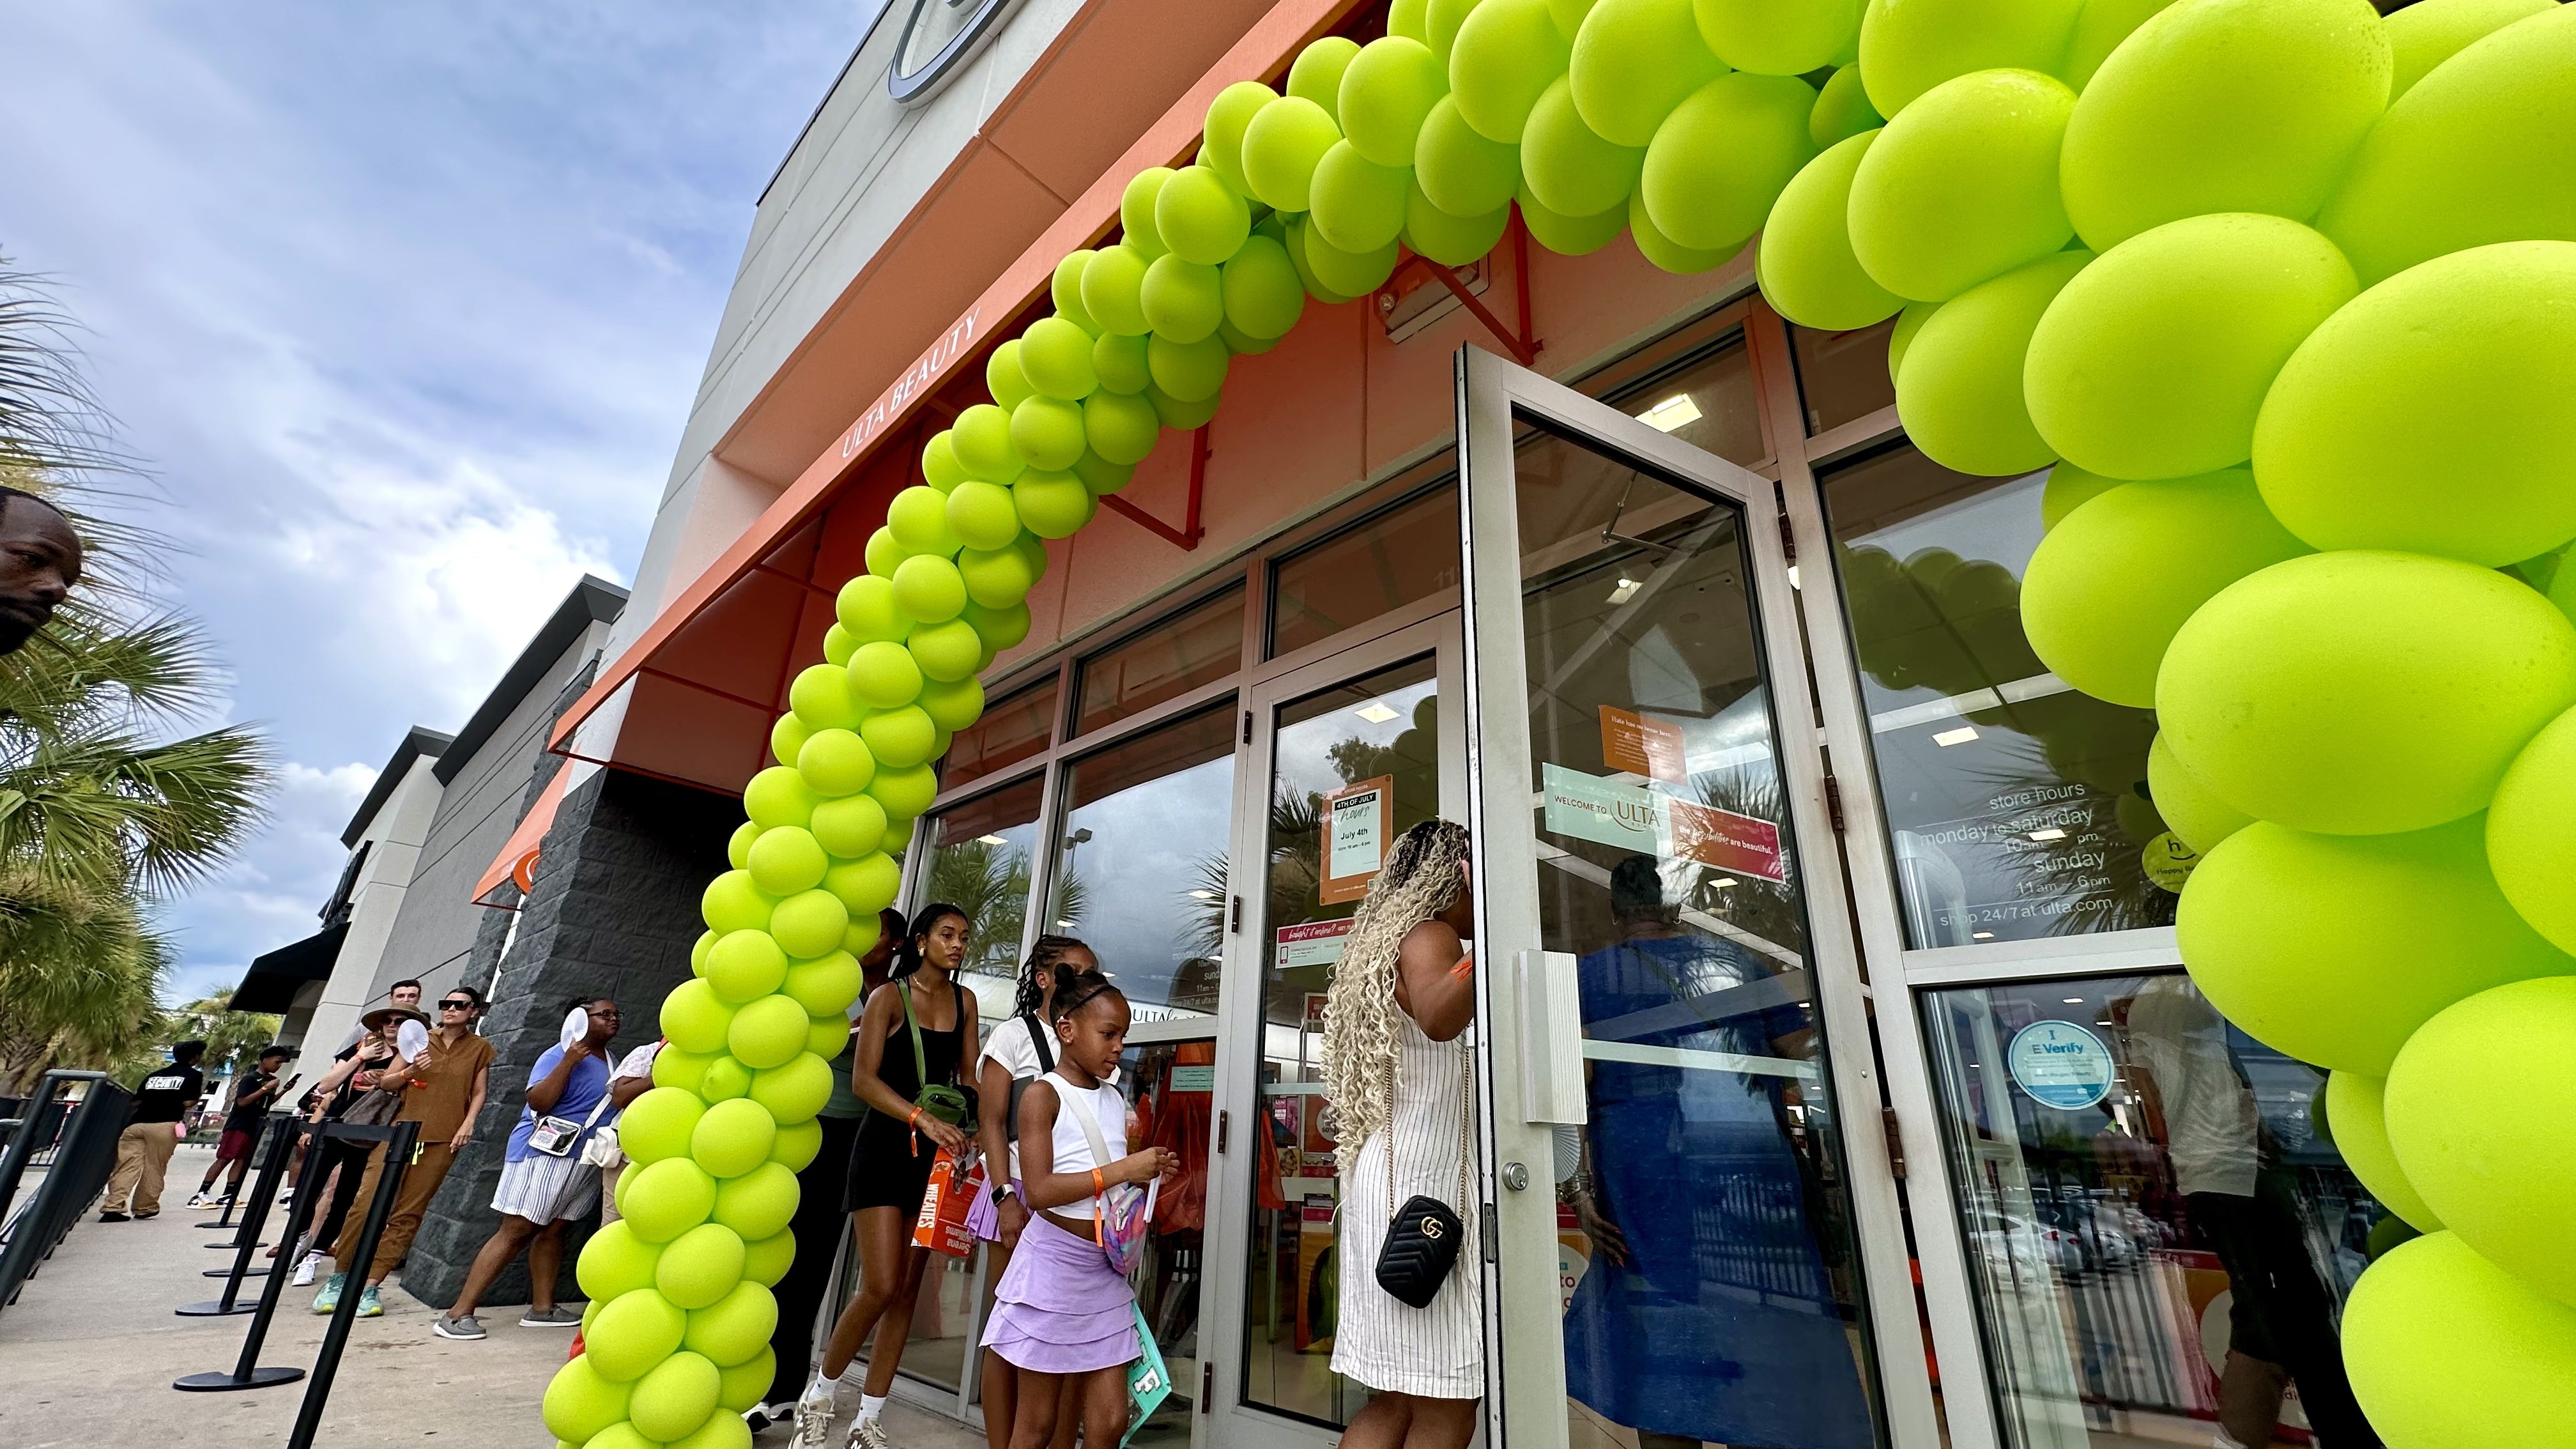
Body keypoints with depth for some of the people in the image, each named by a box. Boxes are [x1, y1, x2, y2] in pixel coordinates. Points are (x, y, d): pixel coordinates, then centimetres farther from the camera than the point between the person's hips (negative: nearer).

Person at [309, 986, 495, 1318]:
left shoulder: (480, 1048, 6)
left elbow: (479, 1093, 6)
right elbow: (385, 1081, 11)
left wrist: (468, 1123, -8)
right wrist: (409, 1072, -9)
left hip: (442, 1140, -2)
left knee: (407, 1215, -1)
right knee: (365, 1204, -4)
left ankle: (370, 1287, 8)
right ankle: (339, 1278, 14)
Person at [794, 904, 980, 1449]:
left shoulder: (965, 1002, 6)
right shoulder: (888, 996, -8)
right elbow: (863, 1079, -15)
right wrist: (923, 1118, -28)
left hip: (936, 1155, 5)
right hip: (885, 1147, -4)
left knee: (908, 1290, 8)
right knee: (881, 1287, -8)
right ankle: (819, 1396, 18)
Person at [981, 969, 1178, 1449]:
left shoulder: (1115, 1098, 8)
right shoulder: (1043, 1094, -12)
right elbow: (1040, 1191, -22)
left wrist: (1148, 1173, 1)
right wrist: (1122, 1169, -23)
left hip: (1106, 1270, 6)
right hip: (1054, 1262, -6)